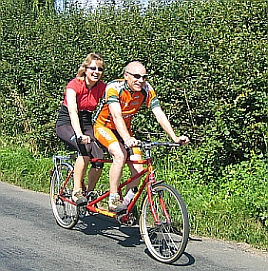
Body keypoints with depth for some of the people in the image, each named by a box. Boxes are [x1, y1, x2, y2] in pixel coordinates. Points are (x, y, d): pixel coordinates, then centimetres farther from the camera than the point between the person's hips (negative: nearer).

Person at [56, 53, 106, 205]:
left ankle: (90, 193, 6)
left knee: (99, 159, -18)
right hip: (66, 124, -4)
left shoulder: (103, 88, -6)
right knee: (86, 147, -33)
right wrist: (79, 135, -49)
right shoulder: (74, 85, -20)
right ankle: (77, 192, -23)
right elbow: (72, 112, -34)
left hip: (87, 124, 5)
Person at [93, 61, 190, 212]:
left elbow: (159, 114, -21)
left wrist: (175, 138, -34)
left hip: (124, 129, 5)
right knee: (120, 154, -32)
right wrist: (127, 139, -56)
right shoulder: (114, 87, -28)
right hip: (103, 126, -5)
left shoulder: (146, 90, -16)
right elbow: (116, 116, -41)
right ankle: (113, 200, -20)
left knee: (138, 168, -12)